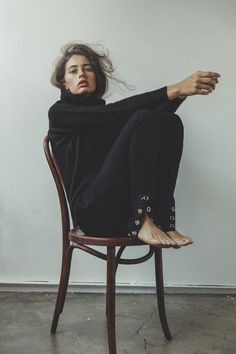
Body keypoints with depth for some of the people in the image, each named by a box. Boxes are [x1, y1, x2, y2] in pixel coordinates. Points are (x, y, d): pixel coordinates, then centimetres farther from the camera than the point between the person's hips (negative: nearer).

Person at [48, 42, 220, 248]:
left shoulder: (105, 115, 23)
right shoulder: (60, 112, 6)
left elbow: (153, 116, 3)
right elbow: (115, 111, -12)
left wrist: (180, 91, -14)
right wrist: (173, 90, -20)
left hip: (126, 211, 6)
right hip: (93, 211, -5)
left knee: (171, 122, -11)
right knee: (142, 119, -20)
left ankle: (163, 221, -18)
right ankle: (141, 222, -24)